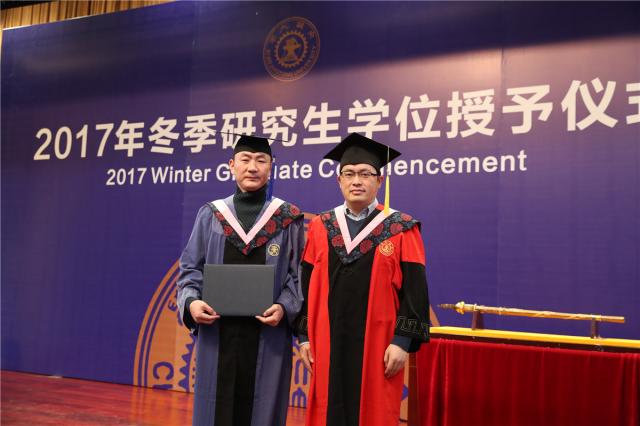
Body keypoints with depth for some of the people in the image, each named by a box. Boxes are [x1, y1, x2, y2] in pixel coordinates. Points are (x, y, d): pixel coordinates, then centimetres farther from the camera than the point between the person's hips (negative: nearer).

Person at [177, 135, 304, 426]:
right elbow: (190, 268, 7)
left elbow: (300, 274, 1)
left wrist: (285, 308, -16)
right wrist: (191, 302, -11)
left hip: (267, 333, -1)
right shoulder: (210, 215, 7)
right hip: (217, 332, 2)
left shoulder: (289, 219, 2)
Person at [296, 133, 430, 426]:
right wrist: (304, 336, 3)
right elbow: (306, 286, 8)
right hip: (328, 344, 3)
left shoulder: (402, 230, -1)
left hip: (377, 346, -2)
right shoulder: (320, 228, 7)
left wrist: (402, 341, -12)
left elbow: (414, 290, -5)